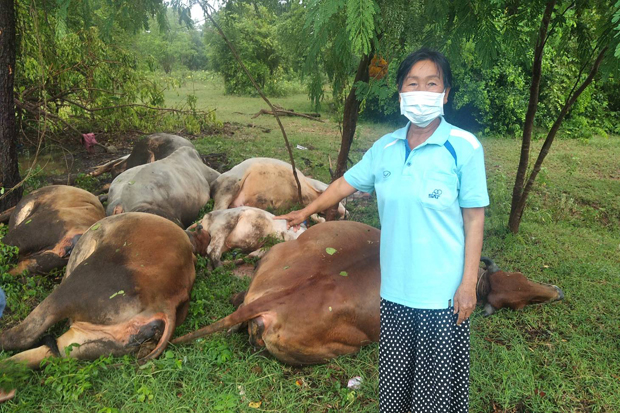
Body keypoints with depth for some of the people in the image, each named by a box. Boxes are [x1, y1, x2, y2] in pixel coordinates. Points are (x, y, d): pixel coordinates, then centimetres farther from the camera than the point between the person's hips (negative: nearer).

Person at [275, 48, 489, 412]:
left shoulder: (464, 147, -10)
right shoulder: (385, 148, 3)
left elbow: (474, 219, -9)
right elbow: (346, 183, 16)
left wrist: (468, 283, -11)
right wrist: (306, 212, 25)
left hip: (443, 293, -4)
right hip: (396, 288, 4)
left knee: (439, 383, 11)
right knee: (395, 380, 18)